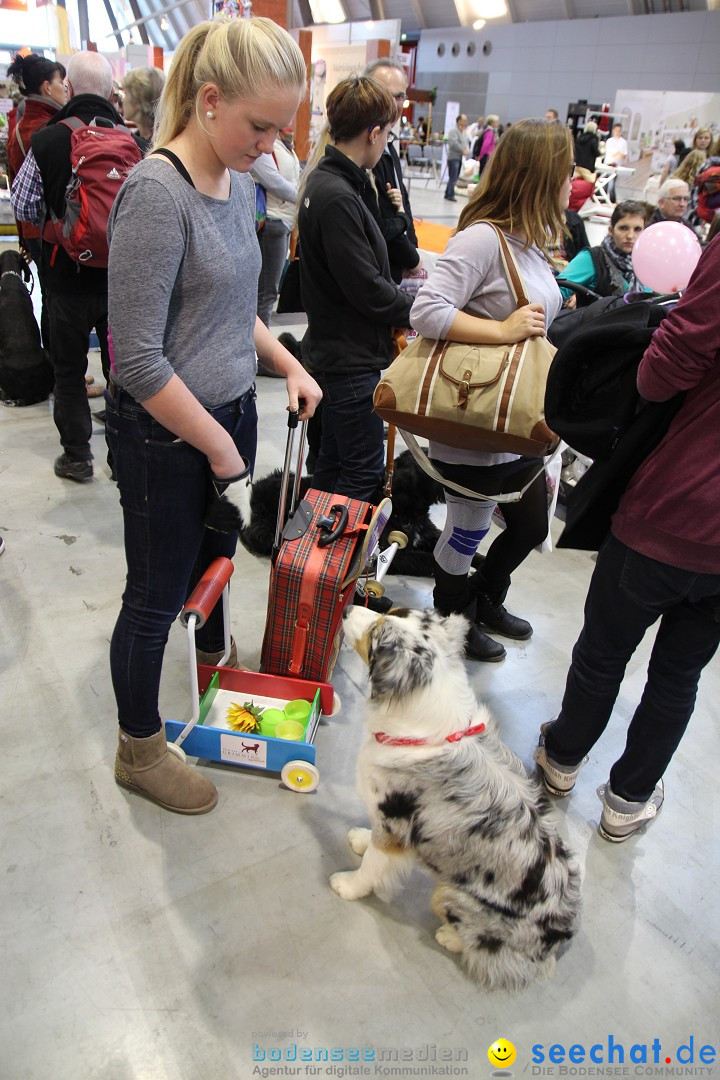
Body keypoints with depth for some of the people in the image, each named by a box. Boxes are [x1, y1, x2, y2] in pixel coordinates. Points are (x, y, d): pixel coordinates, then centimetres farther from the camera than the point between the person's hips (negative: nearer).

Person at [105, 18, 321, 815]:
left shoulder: (238, 182, 5)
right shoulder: (157, 193, -21)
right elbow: (138, 361, -23)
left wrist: (288, 365, 7)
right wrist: (219, 447, -16)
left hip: (231, 409, 8)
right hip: (165, 433, -7)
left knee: (216, 554, 25)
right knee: (156, 596, 8)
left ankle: (213, 664, 52)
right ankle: (139, 752, 31)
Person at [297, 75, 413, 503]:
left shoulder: (326, 180, 11)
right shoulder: (338, 198, -22)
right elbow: (368, 290, -22)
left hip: (334, 351, 10)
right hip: (351, 359, -10)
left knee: (334, 460, 21)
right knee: (364, 475, 0)